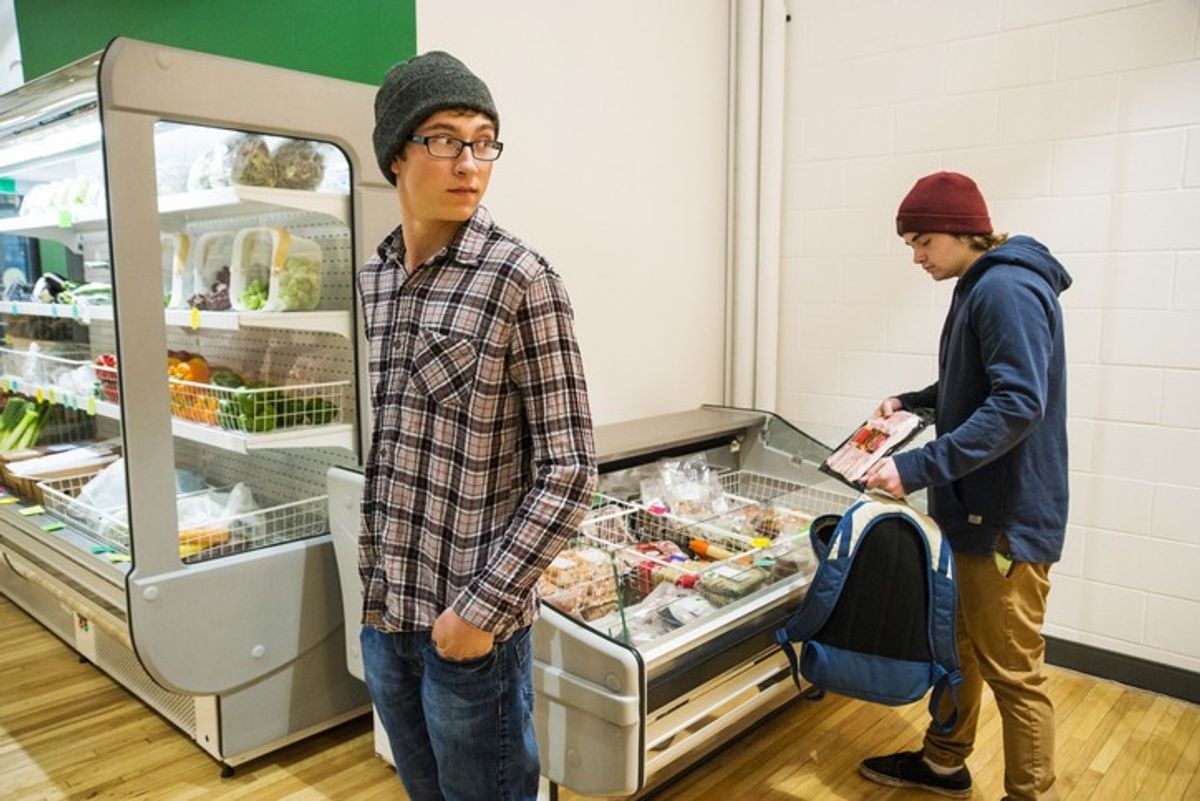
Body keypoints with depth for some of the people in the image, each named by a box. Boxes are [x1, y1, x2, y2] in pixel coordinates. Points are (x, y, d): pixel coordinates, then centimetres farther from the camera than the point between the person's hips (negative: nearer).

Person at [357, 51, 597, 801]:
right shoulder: (371, 280, 4)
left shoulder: (521, 281, -14)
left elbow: (569, 472, -15)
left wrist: (481, 607, -16)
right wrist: (367, 580, 8)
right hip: (382, 612, 6)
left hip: (469, 622, -5)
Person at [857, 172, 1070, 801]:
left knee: (1013, 671, 3)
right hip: (977, 508, 10)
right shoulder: (982, 287, 12)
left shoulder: (1008, 289, -19)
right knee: (959, 643, 21)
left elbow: (1018, 404, -28)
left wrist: (919, 468, -31)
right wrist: (914, 401, 12)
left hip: (1008, 518, -10)